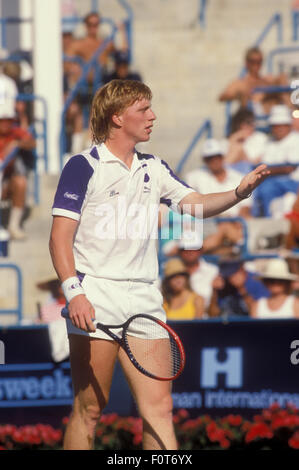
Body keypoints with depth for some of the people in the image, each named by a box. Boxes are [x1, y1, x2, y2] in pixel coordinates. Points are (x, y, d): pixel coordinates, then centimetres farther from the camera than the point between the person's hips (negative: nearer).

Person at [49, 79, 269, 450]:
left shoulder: (154, 169, 16)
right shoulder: (84, 166, -2)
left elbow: (197, 205, 10)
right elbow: (60, 238, -7)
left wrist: (240, 191, -8)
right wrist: (74, 292, -19)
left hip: (144, 300, 6)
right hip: (95, 300, -6)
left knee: (158, 407, -2)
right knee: (89, 409, -4)